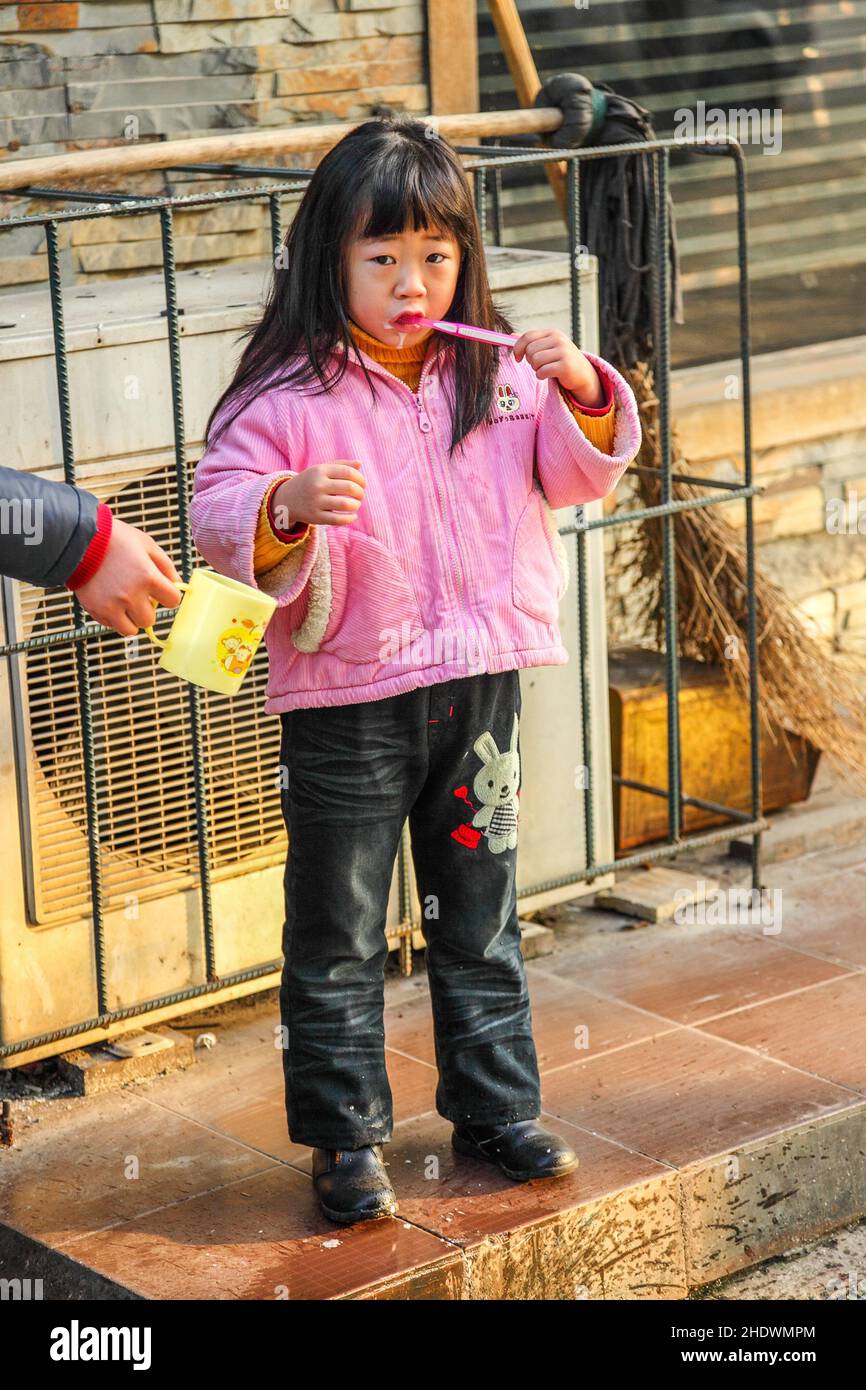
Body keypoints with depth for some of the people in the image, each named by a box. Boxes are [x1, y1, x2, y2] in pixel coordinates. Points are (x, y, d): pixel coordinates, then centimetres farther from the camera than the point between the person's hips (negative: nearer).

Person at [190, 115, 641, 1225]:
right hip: (344, 705, -4)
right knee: (337, 935, 5)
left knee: (480, 917, 16)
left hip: (479, 685, 4)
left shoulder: (497, 375, 2)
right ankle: (345, 1137, 18)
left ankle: (496, 1108, 30)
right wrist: (289, 505, -32)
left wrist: (585, 395, -11)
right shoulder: (289, 393, -10)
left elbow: (583, 476, 8)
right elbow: (217, 512, -12)